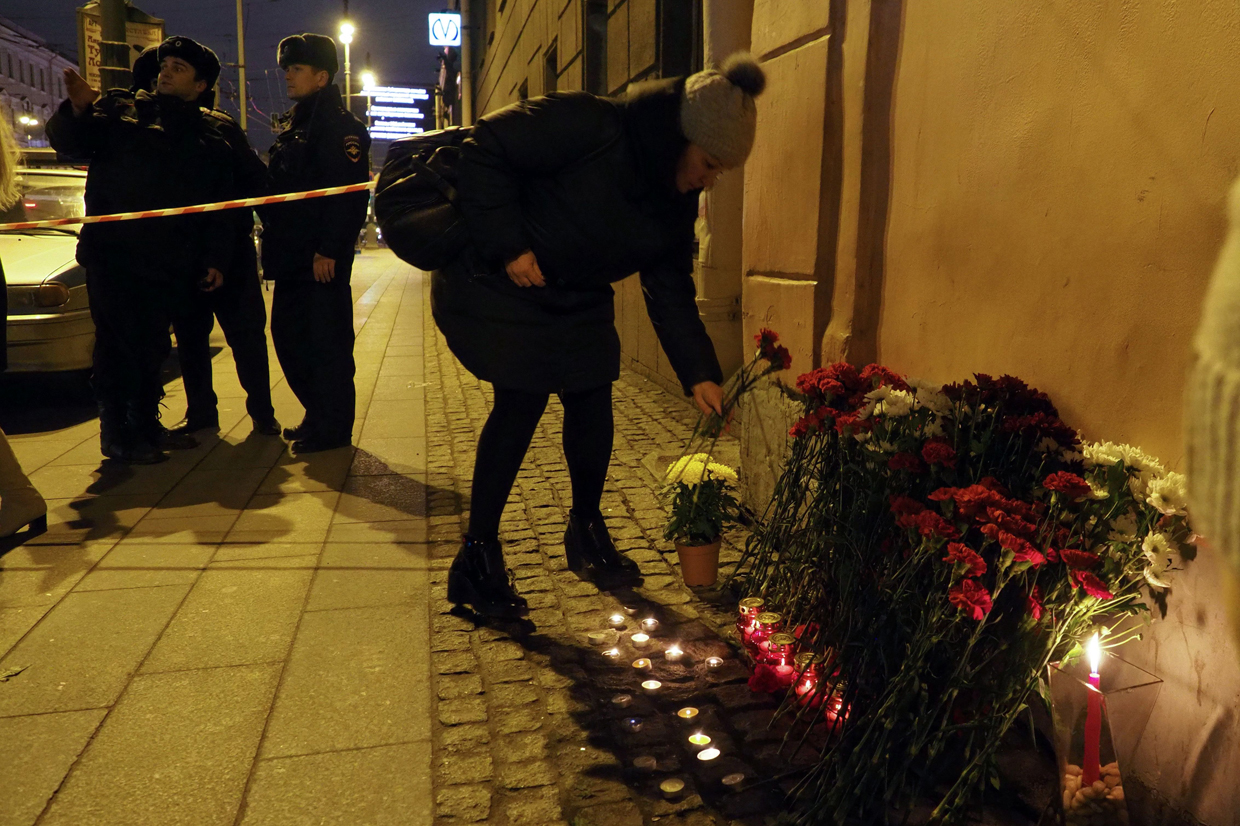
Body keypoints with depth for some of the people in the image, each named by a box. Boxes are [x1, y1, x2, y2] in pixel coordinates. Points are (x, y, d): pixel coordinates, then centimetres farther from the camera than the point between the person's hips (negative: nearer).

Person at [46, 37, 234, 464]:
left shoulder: (210, 142, 15)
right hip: (111, 255, -2)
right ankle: (116, 432, 4)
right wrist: (78, 109, -21)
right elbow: (68, 142, 0)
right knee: (119, 344, -5)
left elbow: (218, 209, 15)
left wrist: (215, 259, 6)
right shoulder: (121, 108, 9)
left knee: (151, 348, 8)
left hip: (167, 265, 3)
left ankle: (146, 425, 21)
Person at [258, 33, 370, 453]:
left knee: (326, 342, -4)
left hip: (321, 260, -10)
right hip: (291, 258, 10)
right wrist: (274, 239, 17)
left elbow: (349, 194, -19)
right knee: (289, 337, 15)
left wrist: (329, 250, -23)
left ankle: (332, 427, 6)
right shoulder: (292, 125, 20)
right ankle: (317, 415, 27)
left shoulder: (340, 125, -9)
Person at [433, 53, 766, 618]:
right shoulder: (591, 127, -24)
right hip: (496, 284, -7)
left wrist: (698, 373, -8)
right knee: (521, 403, -13)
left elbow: (670, 290, 0)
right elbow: (486, 148, -24)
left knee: (592, 401, 3)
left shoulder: (678, 201, -2)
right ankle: (476, 560, -2)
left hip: (577, 303, 7)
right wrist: (507, 246, -27)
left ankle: (587, 530, 25)